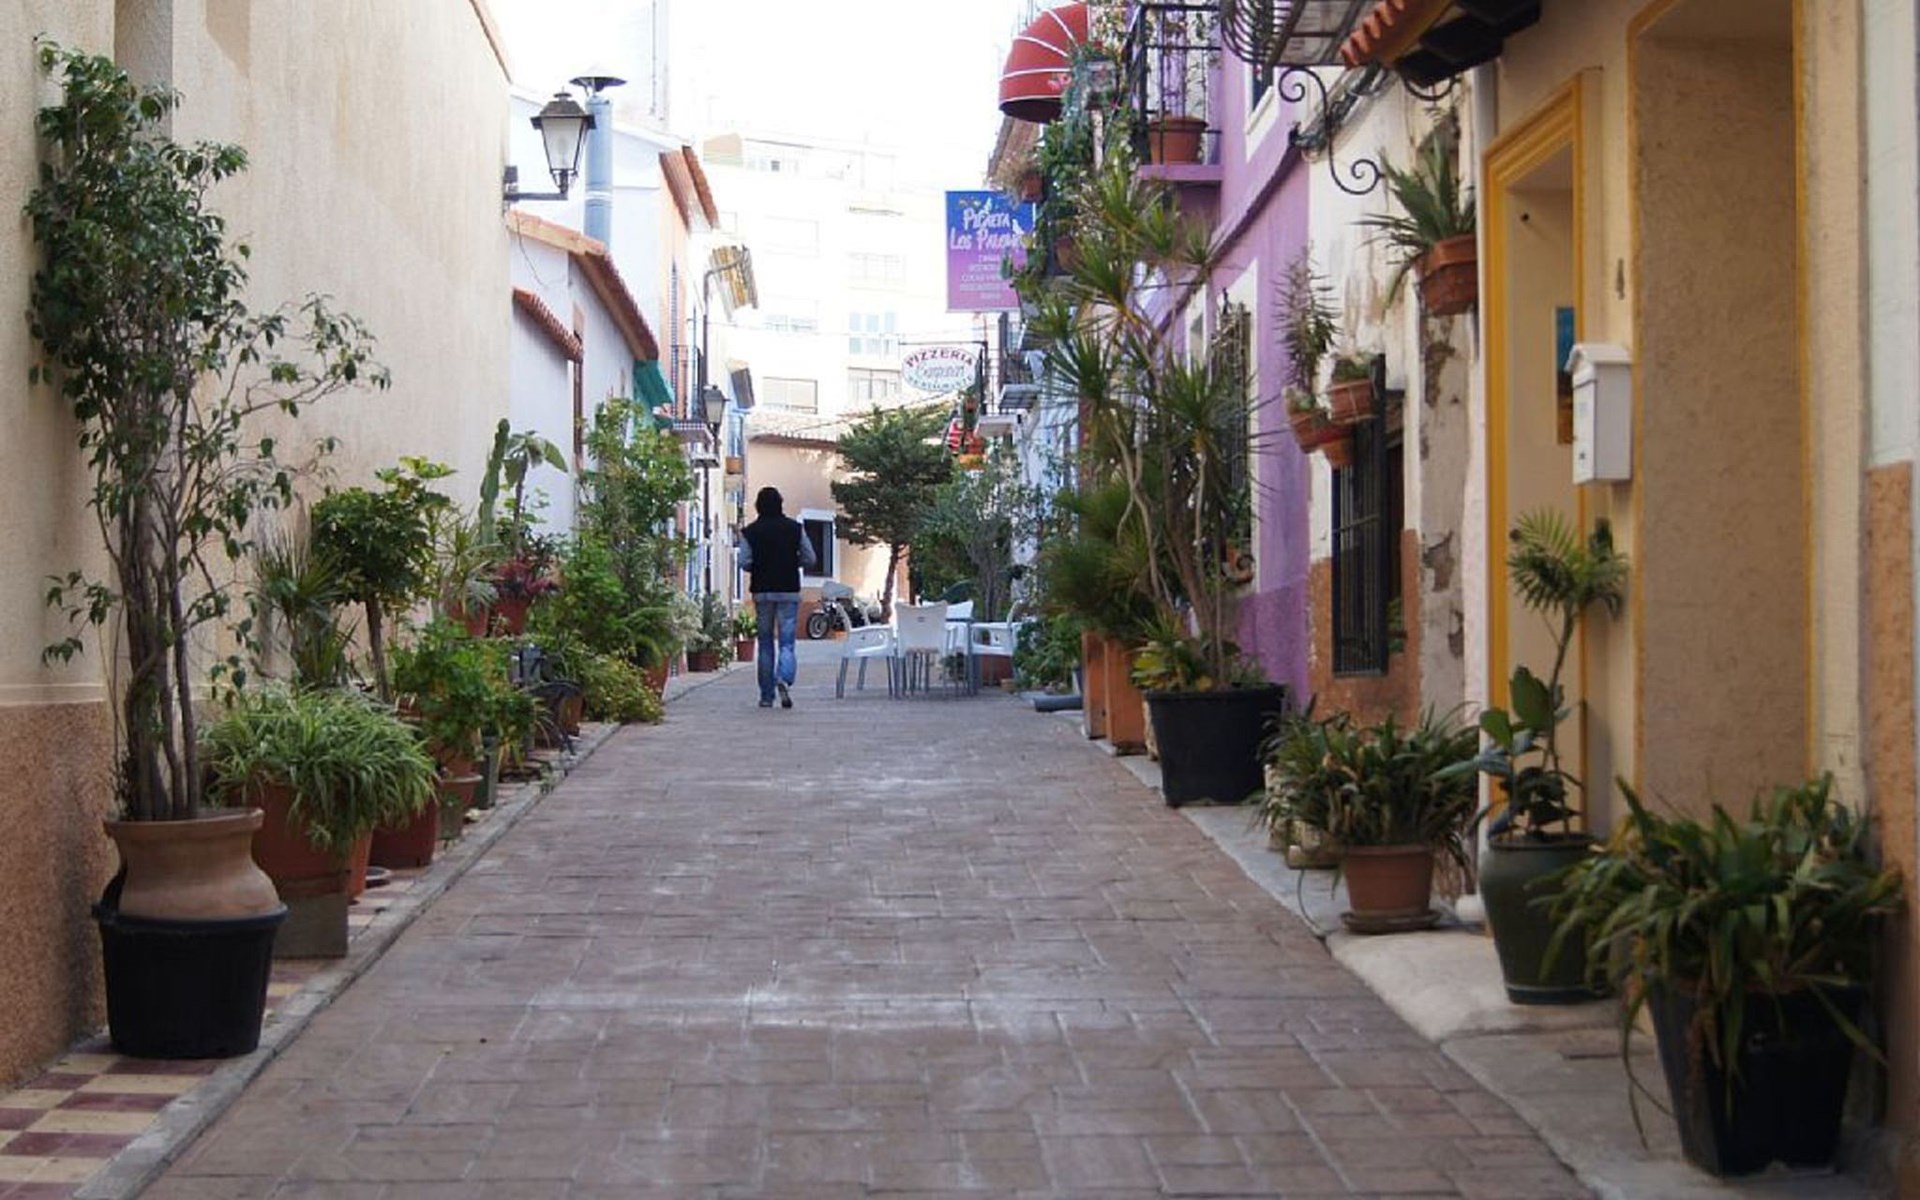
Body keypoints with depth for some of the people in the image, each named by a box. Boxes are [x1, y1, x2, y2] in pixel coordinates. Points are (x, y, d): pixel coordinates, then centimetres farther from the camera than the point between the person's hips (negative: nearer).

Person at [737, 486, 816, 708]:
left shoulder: (749, 532, -2)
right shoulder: (795, 528, 0)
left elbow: (744, 563, -8)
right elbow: (811, 560, 0)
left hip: (762, 592, 1)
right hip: (789, 590, -1)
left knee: (765, 643, 9)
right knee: (787, 642, 0)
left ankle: (766, 696, 10)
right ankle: (784, 679, -28)